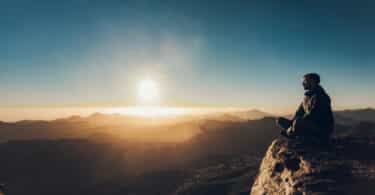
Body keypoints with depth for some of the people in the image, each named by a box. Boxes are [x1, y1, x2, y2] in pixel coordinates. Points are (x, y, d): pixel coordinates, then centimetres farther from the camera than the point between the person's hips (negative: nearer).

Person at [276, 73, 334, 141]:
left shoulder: (319, 95, -15)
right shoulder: (308, 96, 12)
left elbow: (312, 115, -24)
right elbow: (299, 113, 10)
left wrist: (292, 128, -22)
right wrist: (290, 123, -8)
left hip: (322, 130, -9)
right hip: (311, 127, 9)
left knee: (297, 122, -37)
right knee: (280, 120, 5)